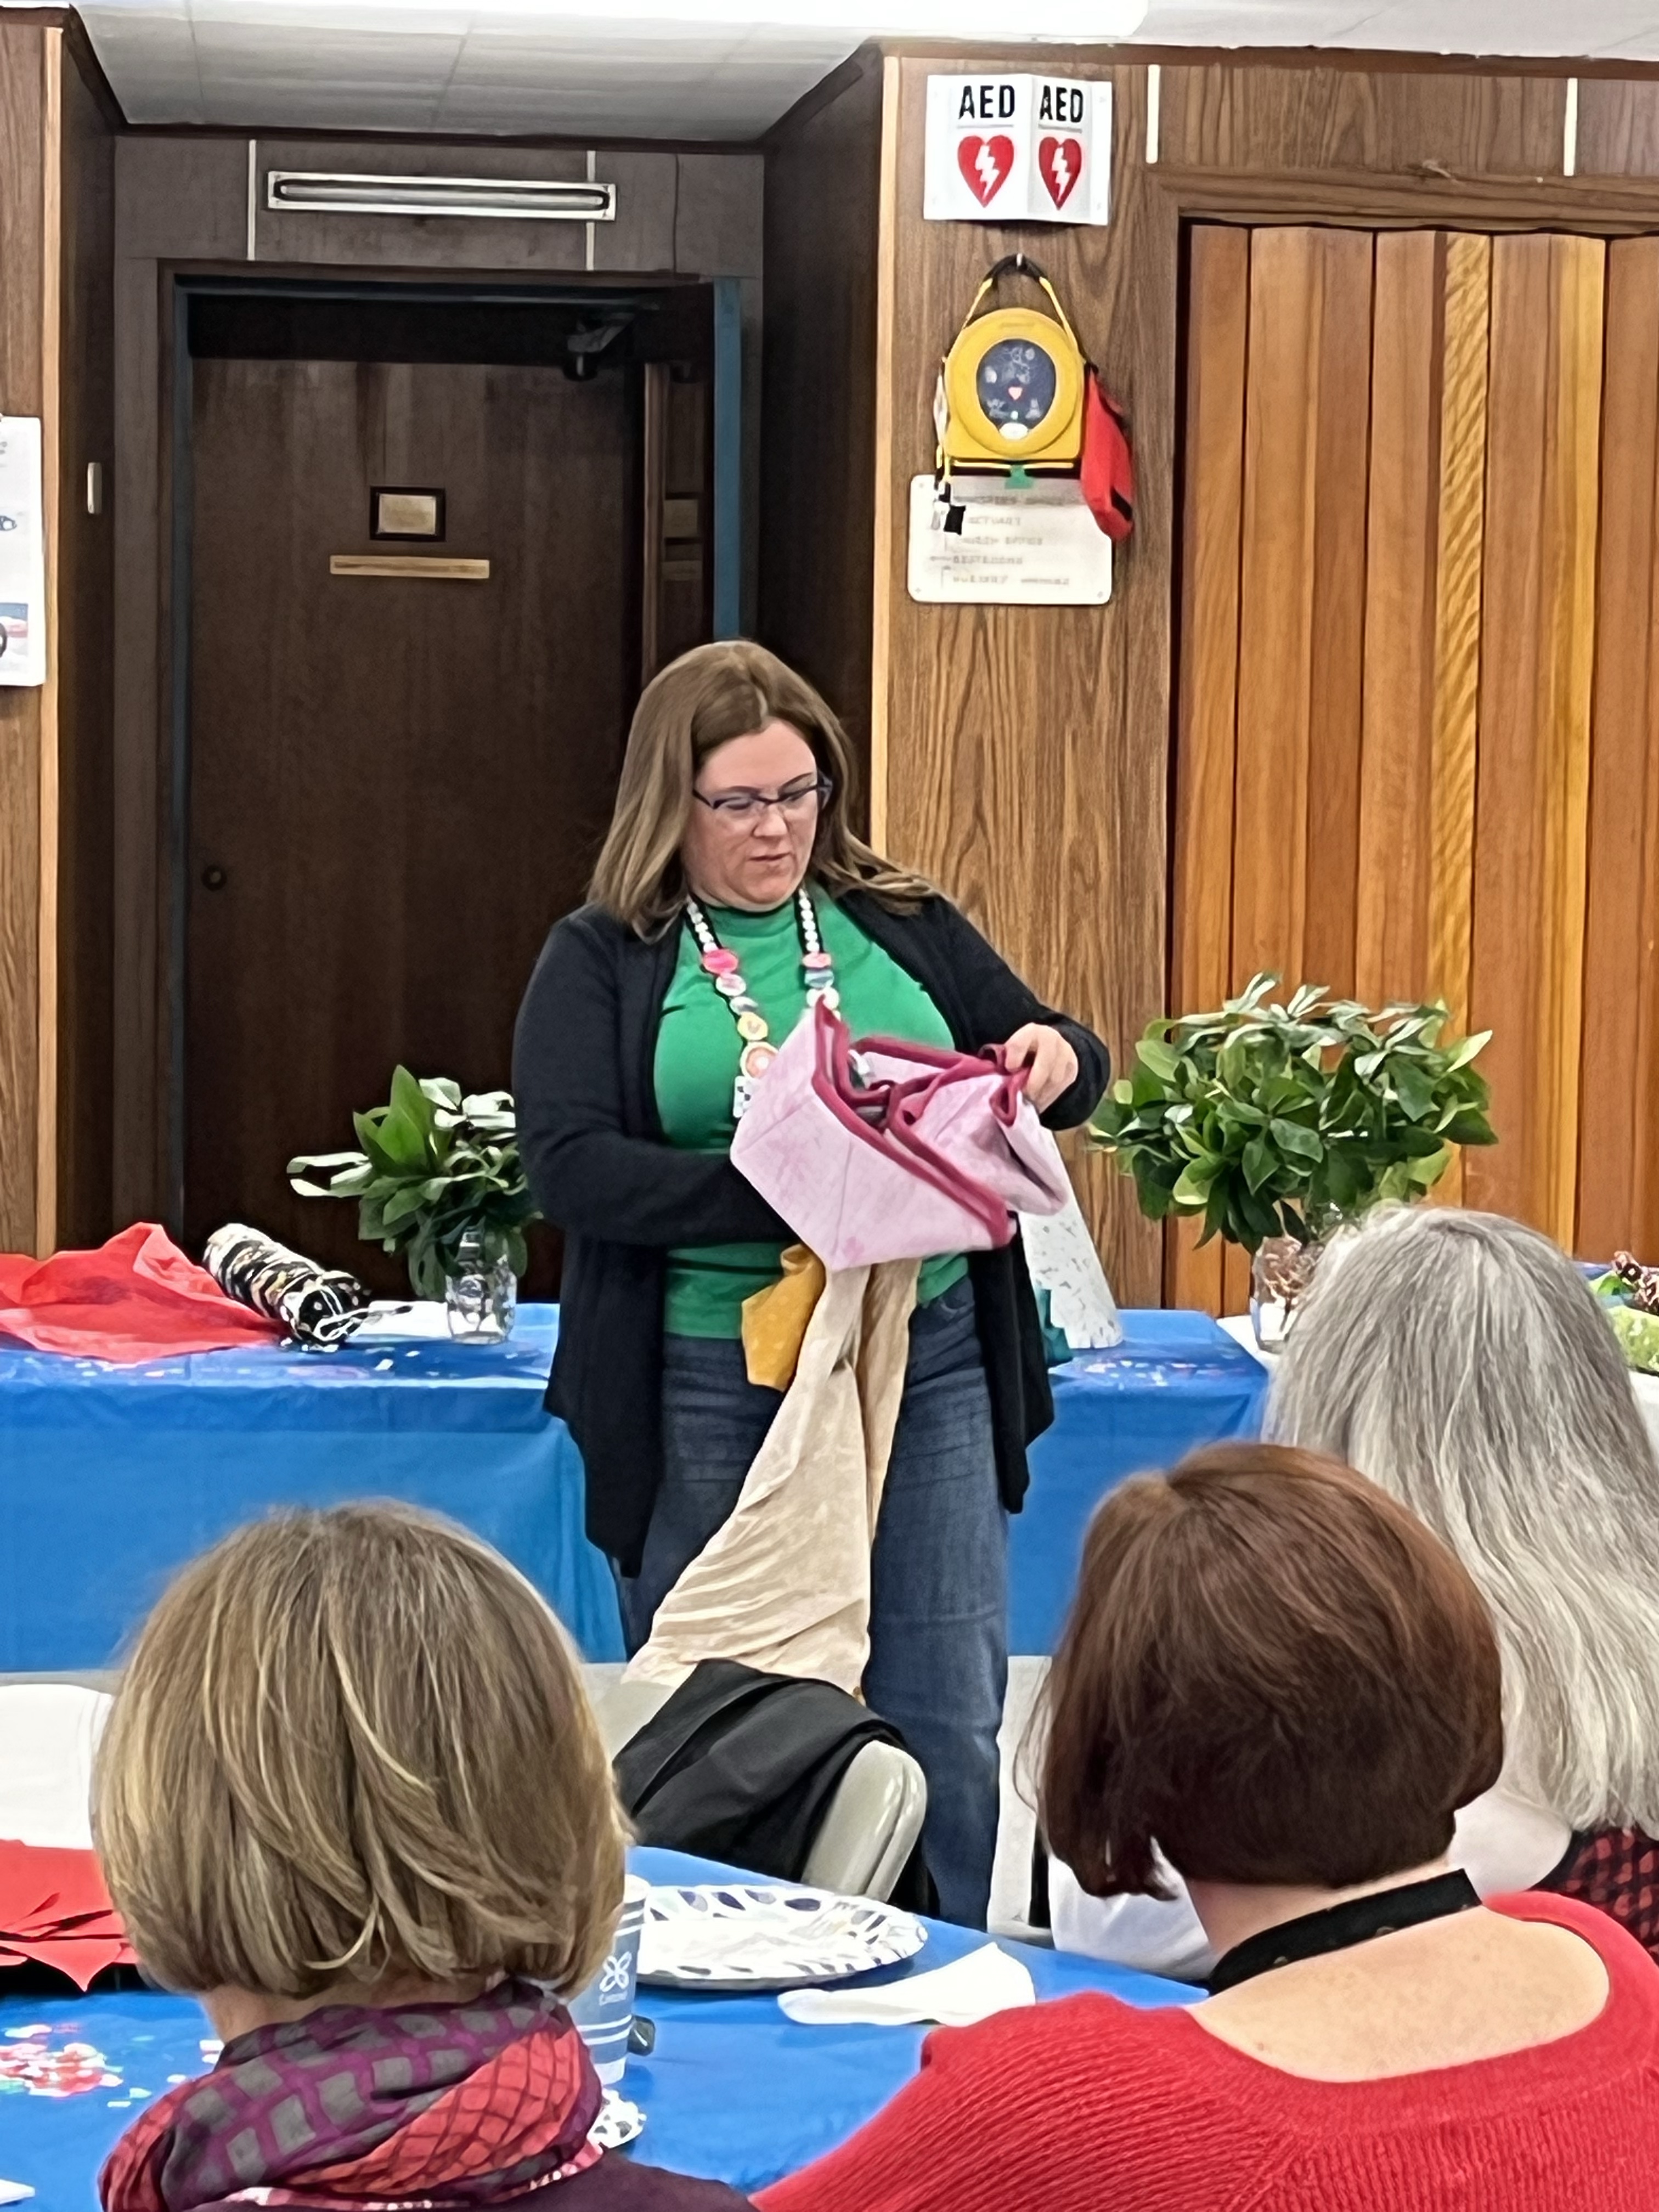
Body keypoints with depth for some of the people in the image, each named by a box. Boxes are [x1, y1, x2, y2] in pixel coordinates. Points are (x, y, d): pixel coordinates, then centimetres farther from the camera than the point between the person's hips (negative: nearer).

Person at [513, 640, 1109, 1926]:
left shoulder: (904, 928, 13)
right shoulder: (603, 962, 2)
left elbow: (1061, 1069, 20)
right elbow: (570, 1164, -11)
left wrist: (1059, 1058, -6)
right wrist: (773, 1195, -23)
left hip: (930, 1364, 3)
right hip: (709, 1386, -2)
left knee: (948, 1730, 3)